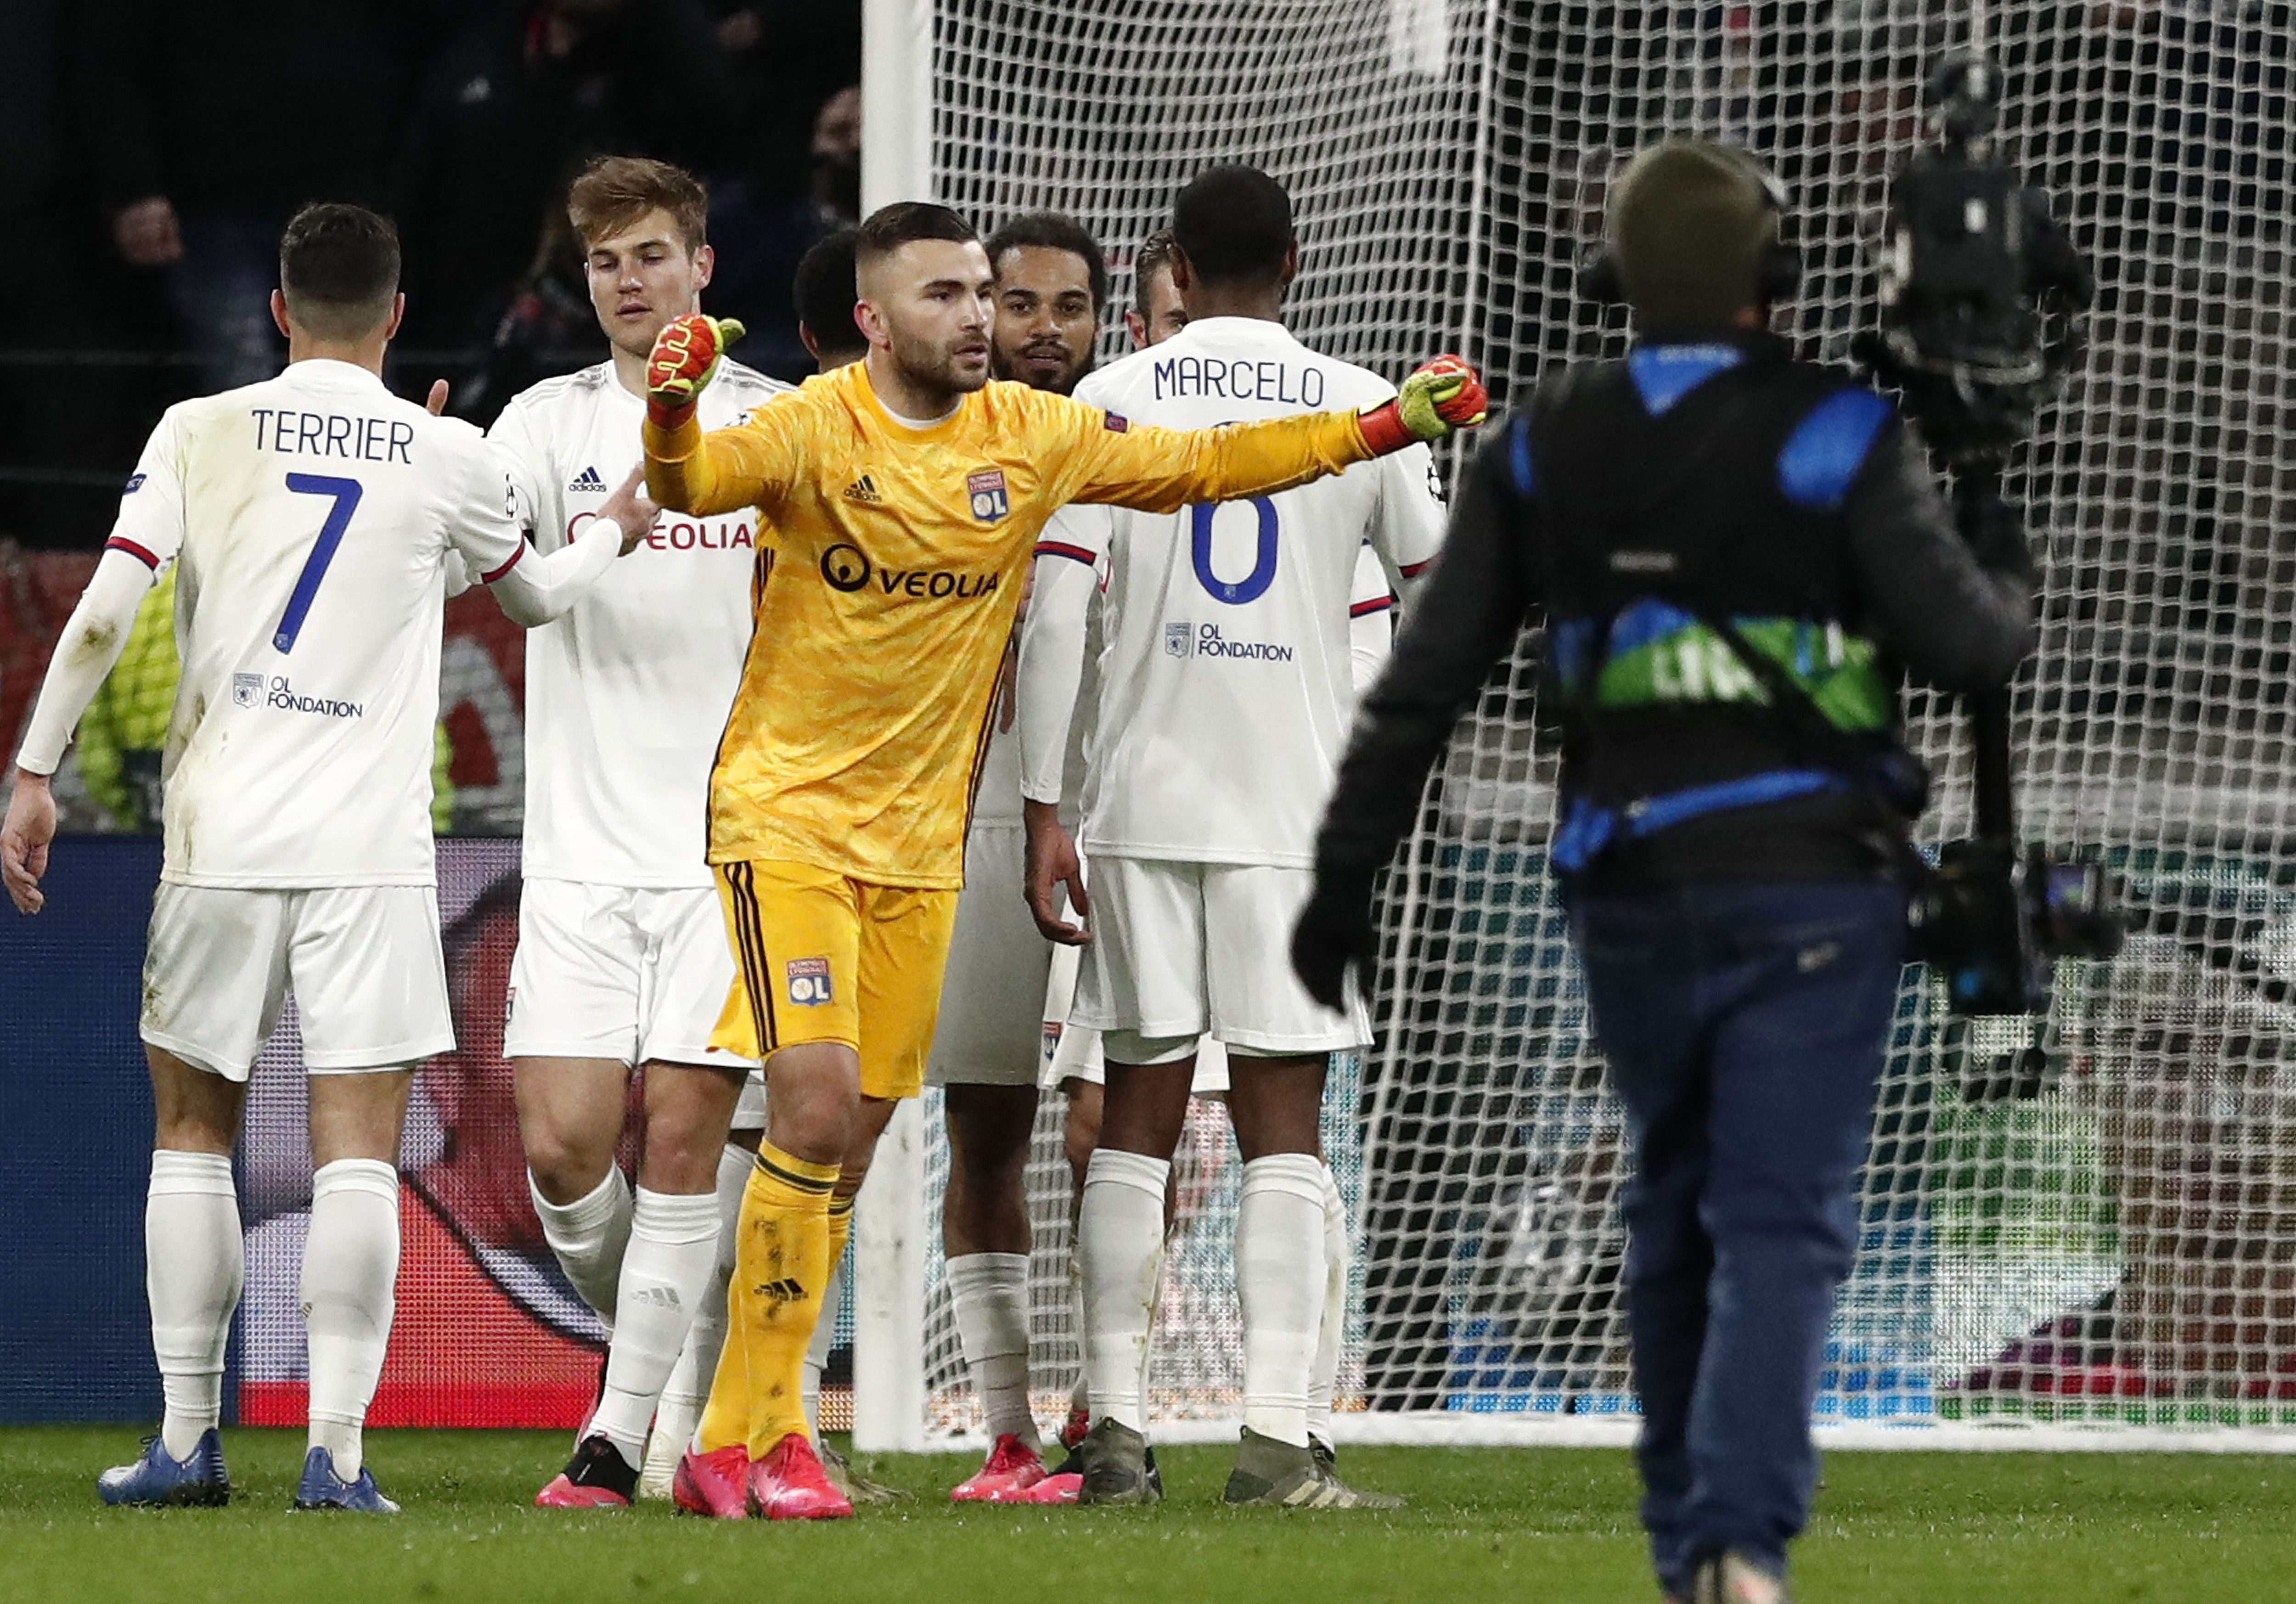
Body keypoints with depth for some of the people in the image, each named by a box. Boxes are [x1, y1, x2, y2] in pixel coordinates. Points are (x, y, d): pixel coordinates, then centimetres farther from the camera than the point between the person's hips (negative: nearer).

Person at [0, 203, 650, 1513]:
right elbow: (535, 597, 22)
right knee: (359, 1148, -2)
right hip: (371, 849, -1)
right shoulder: (451, 459, 3)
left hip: (218, 833, 1)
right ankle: (339, 1445, -10)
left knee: (195, 1126, 14)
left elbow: (105, 611, -6)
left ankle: (188, 1441, 13)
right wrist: (614, 532, 43)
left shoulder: (200, 434, 2)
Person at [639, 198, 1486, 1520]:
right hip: (788, 817, -5)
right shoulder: (813, 430, -11)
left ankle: (743, 1440, 14)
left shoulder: (1037, 437, 4)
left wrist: (1385, 426, 10)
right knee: (818, 1105, -18)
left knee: (855, 1140, 6)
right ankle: (753, 1433, -10)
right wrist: (671, 414, -51)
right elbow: (695, 483, -28)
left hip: (919, 842, 5)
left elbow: (1200, 466, 15)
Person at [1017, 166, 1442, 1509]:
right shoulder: (1363, 407, 3)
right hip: (1298, 803, -1)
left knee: (1139, 1118, 7)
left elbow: (1057, 611, -3)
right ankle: (1279, 1437, -9)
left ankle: (1118, 1431, 4)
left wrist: (1043, 809, -1)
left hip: (1144, 804, 1)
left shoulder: (1111, 402, 2)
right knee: (1285, 1127, -1)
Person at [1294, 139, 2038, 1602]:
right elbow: (1971, 643, -10)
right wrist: (2009, 573, 14)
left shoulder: (1546, 448, 4)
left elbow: (1426, 678, 4)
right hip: (1809, 879, -4)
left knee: (1675, 1209, 19)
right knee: (1783, 1221, -5)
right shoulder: (1835, 437, -9)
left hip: (1630, 881, 4)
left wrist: (1346, 873, 10)